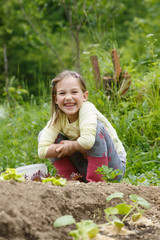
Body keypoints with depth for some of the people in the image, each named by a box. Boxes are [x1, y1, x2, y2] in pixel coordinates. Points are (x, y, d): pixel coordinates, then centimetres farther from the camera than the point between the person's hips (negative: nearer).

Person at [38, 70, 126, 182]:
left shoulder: (87, 108, -24)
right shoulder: (58, 117, -10)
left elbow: (87, 141, -43)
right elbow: (42, 151, -19)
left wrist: (71, 146, -23)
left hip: (113, 165, -5)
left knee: (97, 127, -32)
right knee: (43, 135, -4)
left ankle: (96, 181, -24)